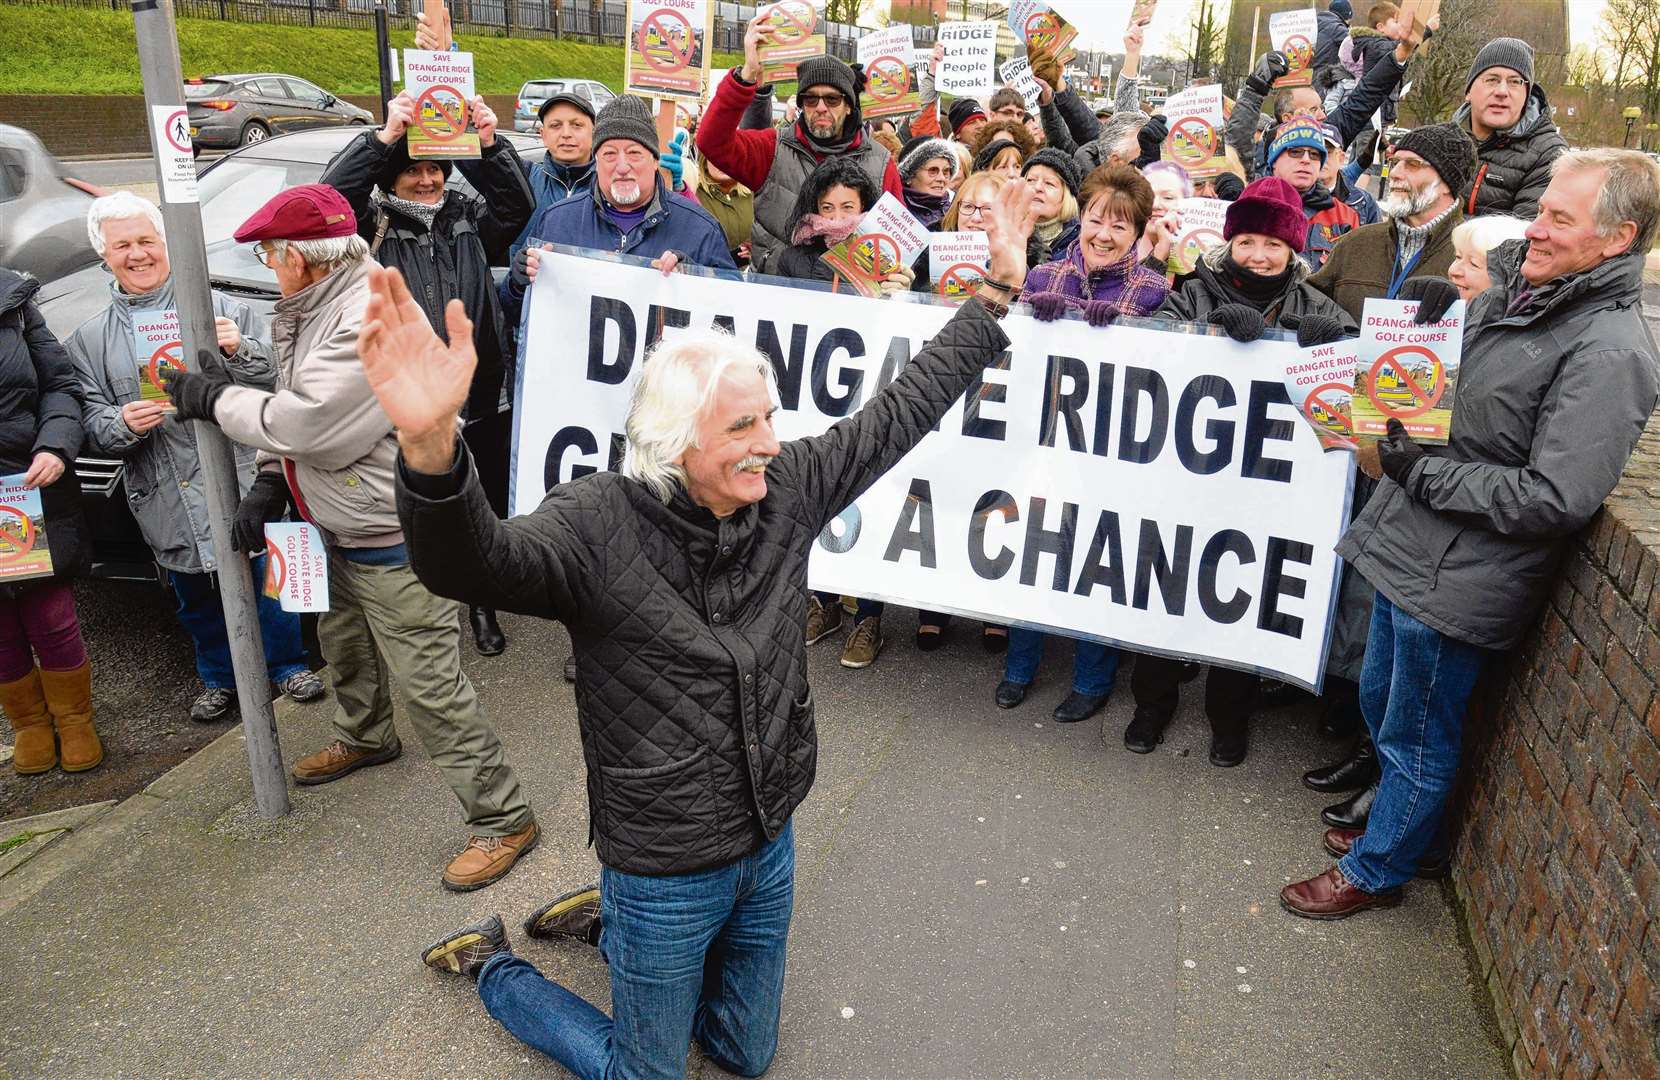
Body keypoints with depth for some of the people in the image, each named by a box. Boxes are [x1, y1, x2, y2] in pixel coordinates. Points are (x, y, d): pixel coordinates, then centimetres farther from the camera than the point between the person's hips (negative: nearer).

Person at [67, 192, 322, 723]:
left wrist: (239, 351, -21)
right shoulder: (90, 339, 8)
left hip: (242, 478, -2)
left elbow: (278, 378, -2)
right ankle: (218, 678, 35)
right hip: (170, 499, 3)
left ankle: (287, 665, 29)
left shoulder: (222, 306, 1)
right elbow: (91, 419, 4)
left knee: (267, 579, 8)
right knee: (197, 597, 15)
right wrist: (122, 424, -18)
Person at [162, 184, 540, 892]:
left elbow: (307, 422, -28)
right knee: (343, 643, 30)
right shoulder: (313, 308, 7)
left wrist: (214, 399, -13)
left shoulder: (374, 320, -26)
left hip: (393, 538, -11)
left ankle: (501, 819, 4)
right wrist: (270, 482, 2)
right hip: (338, 525, 11)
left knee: (427, 685, -8)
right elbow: (293, 404, 15)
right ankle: (364, 739, 58)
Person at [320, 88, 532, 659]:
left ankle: (481, 603, 36)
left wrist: (489, 144, -16)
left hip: (484, 399, 3)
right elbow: (329, 196, -16)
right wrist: (385, 136, -24)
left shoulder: (467, 216, 10)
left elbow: (517, 208, -3)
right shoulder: (374, 222, 1)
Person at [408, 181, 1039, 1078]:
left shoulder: (785, 491, -8)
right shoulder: (599, 524, -24)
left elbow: (901, 410, -1)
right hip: (664, 870, -6)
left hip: (769, 847, 6)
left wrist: (999, 288, 0)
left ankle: (614, 922, 47)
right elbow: (471, 560, -42)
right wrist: (431, 446, -63)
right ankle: (489, 961, 39)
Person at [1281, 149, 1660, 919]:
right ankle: (1405, 824, 49)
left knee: (1416, 735, 11)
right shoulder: (1517, 291, 5)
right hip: (1409, 545, 9)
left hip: (1454, 580, -9)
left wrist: (1421, 472, -21)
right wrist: (1425, 327, 3)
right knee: (1381, 703, 25)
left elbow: (1555, 500, -25)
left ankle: (1375, 871, 32)